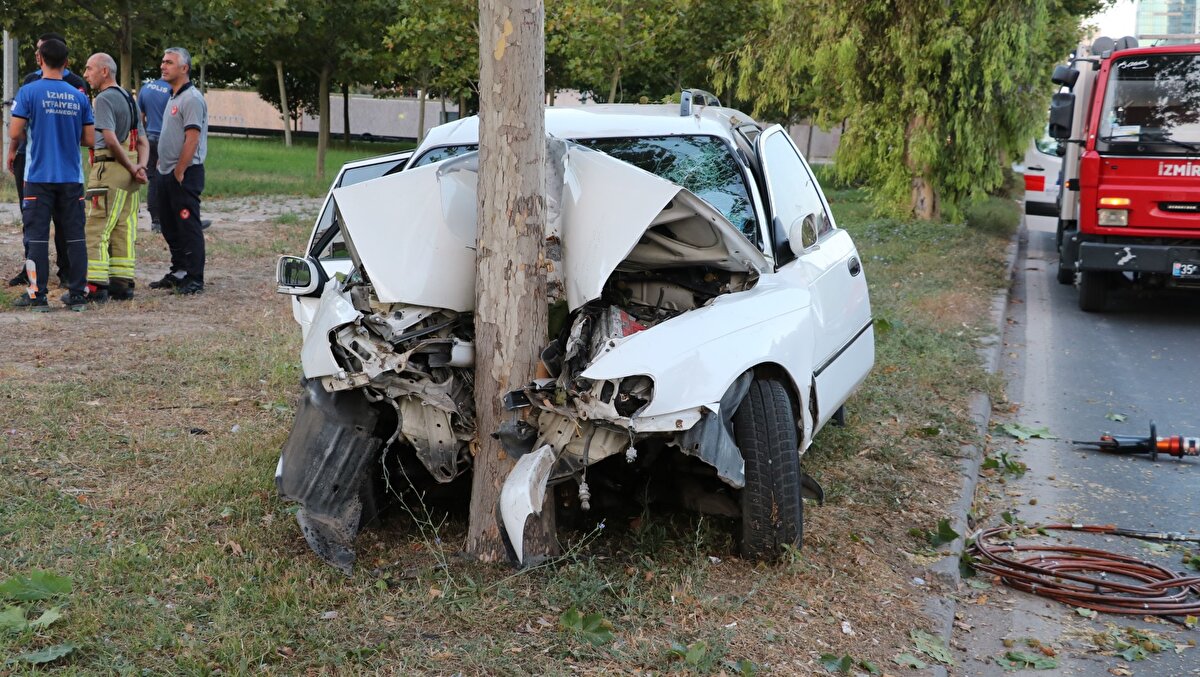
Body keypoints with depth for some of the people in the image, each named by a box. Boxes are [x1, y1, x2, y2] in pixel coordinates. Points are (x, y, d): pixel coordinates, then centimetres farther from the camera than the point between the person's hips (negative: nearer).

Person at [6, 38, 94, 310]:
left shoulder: (28, 92, -6)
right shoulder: (79, 96, 4)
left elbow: (15, 133, -10)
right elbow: (89, 139, 5)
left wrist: (12, 152, 11)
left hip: (39, 176, -3)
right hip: (71, 177, 3)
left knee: (37, 236, 3)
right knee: (74, 236, 6)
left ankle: (37, 296, 4)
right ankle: (77, 295, 9)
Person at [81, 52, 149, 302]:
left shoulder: (103, 99, -9)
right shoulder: (129, 98, 20)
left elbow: (111, 140, -20)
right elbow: (143, 141, 16)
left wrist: (132, 168, -12)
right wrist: (141, 165, 0)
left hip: (109, 169, -9)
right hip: (127, 172, 9)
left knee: (96, 230, -6)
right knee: (123, 230, 10)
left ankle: (96, 285, -9)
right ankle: (122, 283, 12)